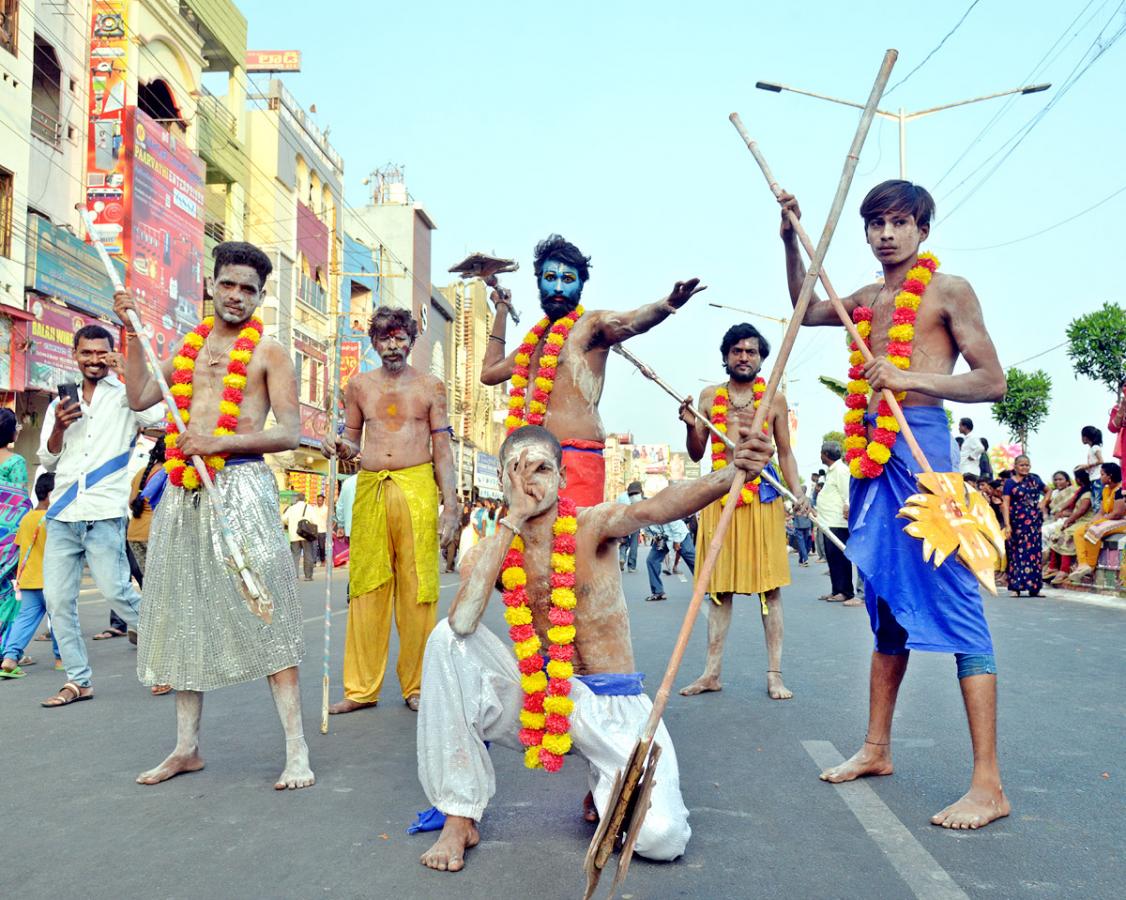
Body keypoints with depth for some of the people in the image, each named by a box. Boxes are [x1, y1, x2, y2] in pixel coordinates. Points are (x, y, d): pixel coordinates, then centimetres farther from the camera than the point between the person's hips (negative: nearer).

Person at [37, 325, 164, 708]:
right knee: (57, 599, 2)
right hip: (62, 515, 5)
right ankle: (78, 680, 11)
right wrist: (58, 427, -3)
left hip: (104, 515, -5)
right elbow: (48, 461, 16)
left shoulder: (125, 396, 5)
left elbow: (157, 415, -16)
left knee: (115, 592, -11)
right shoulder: (60, 404, 18)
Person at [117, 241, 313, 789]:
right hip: (183, 491, 6)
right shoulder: (190, 346, 17)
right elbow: (139, 398, 14)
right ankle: (187, 746, 21)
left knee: (264, 611, -10)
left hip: (239, 485, -6)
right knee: (183, 613, 10)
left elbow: (290, 434, -6)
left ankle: (296, 751, -8)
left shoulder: (268, 352, 1)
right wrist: (132, 333, 11)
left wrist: (220, 442, -17)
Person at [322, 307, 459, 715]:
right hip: (369, 488, 2)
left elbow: (443, 450, 5)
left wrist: (450, 505, -2)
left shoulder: (430, 387, 8)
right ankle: (362, 688, 9)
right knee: (366, 586, 1)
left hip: (417, 487, -2)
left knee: (417, 588, -2)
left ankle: (416, 685, 9)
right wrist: (339, 448, -5)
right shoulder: (358, 386, 14)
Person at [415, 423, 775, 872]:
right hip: (536, 699, 2)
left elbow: (652, 509, -30)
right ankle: (460, 817, -9)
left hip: (612, 704, -2)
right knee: (447, 639, -20)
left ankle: (606, 787, 16)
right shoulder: (491, 551, 0)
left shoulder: (592, 525, -7)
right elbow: (462, 622, -22)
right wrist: (513, 520, -21)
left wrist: (731, 474, -50)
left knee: (661, 837, -23)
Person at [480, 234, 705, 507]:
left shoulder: (591, 325, 1)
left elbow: (631, 322, -20)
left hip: (576, 455, -8)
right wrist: (501, 310, 39)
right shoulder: (536, 338, 24)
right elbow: (490, 372, 36)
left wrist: (666, 305, -42)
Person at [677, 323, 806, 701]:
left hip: (763, 498, -1)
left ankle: (774, 674, 5)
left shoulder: (774, 399, 4)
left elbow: (785, 453, 7)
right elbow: (697, 454, 10)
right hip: (720, 497, 2)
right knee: (720, 587, 6)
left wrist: (798, 492, -8)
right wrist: (691, 425, -10)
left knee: (770, 586, -1)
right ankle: (712, 672, 12)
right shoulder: (709, 397, 7)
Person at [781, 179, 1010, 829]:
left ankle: (989, 784, -9)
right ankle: (877, 750, 23)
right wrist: (792, 242, 25)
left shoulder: (948, 290, 0)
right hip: (870, 453, 7)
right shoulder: (867, 299, 18)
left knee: (953, 599, -11)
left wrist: (908, 378, -19)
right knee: (887, 605, 13)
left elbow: (992, 381, -6)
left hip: (921, 443, -7)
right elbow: (807, 311, 37)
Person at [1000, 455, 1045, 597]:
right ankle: (1016, 587, 1)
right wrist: (1007, 525, -17)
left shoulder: (1034, 479, 9)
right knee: (1018, 552, -1)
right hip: (1017, 521, -3)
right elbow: (1005, 504, -8)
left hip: (1034, 520, 3)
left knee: (1034, 551, 3)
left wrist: (1043, 503, 6)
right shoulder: (1010, 483, -2)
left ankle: (1034, 587, 8)